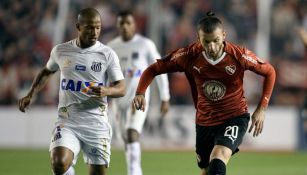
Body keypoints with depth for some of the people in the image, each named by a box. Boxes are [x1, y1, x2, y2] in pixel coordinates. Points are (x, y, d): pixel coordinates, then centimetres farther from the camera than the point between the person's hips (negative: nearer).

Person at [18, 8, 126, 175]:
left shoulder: (108, 54, 0)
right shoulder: (60, 51, 6)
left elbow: (121, 88, -2)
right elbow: (46, 72, 25)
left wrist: (106, 91, -23)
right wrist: (30, 95, 13)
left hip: (97, 125, 0)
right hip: (67, 123, 0)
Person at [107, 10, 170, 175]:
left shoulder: (146, 44, -5)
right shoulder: (111, 47, 5)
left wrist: (165, 98, -1)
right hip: (120, 99, 5)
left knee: (132, 135, -23)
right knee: (127, 140, 12)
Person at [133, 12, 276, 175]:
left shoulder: (239, 55, -19)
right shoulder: (190, 55, -15)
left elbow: (269, 72, -2)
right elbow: (154, 69, -5)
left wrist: (261, 109, -6)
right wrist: (140, 93, -23)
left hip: (235, 117, -4)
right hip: (204, 121, 4)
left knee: (218, 161, -29)